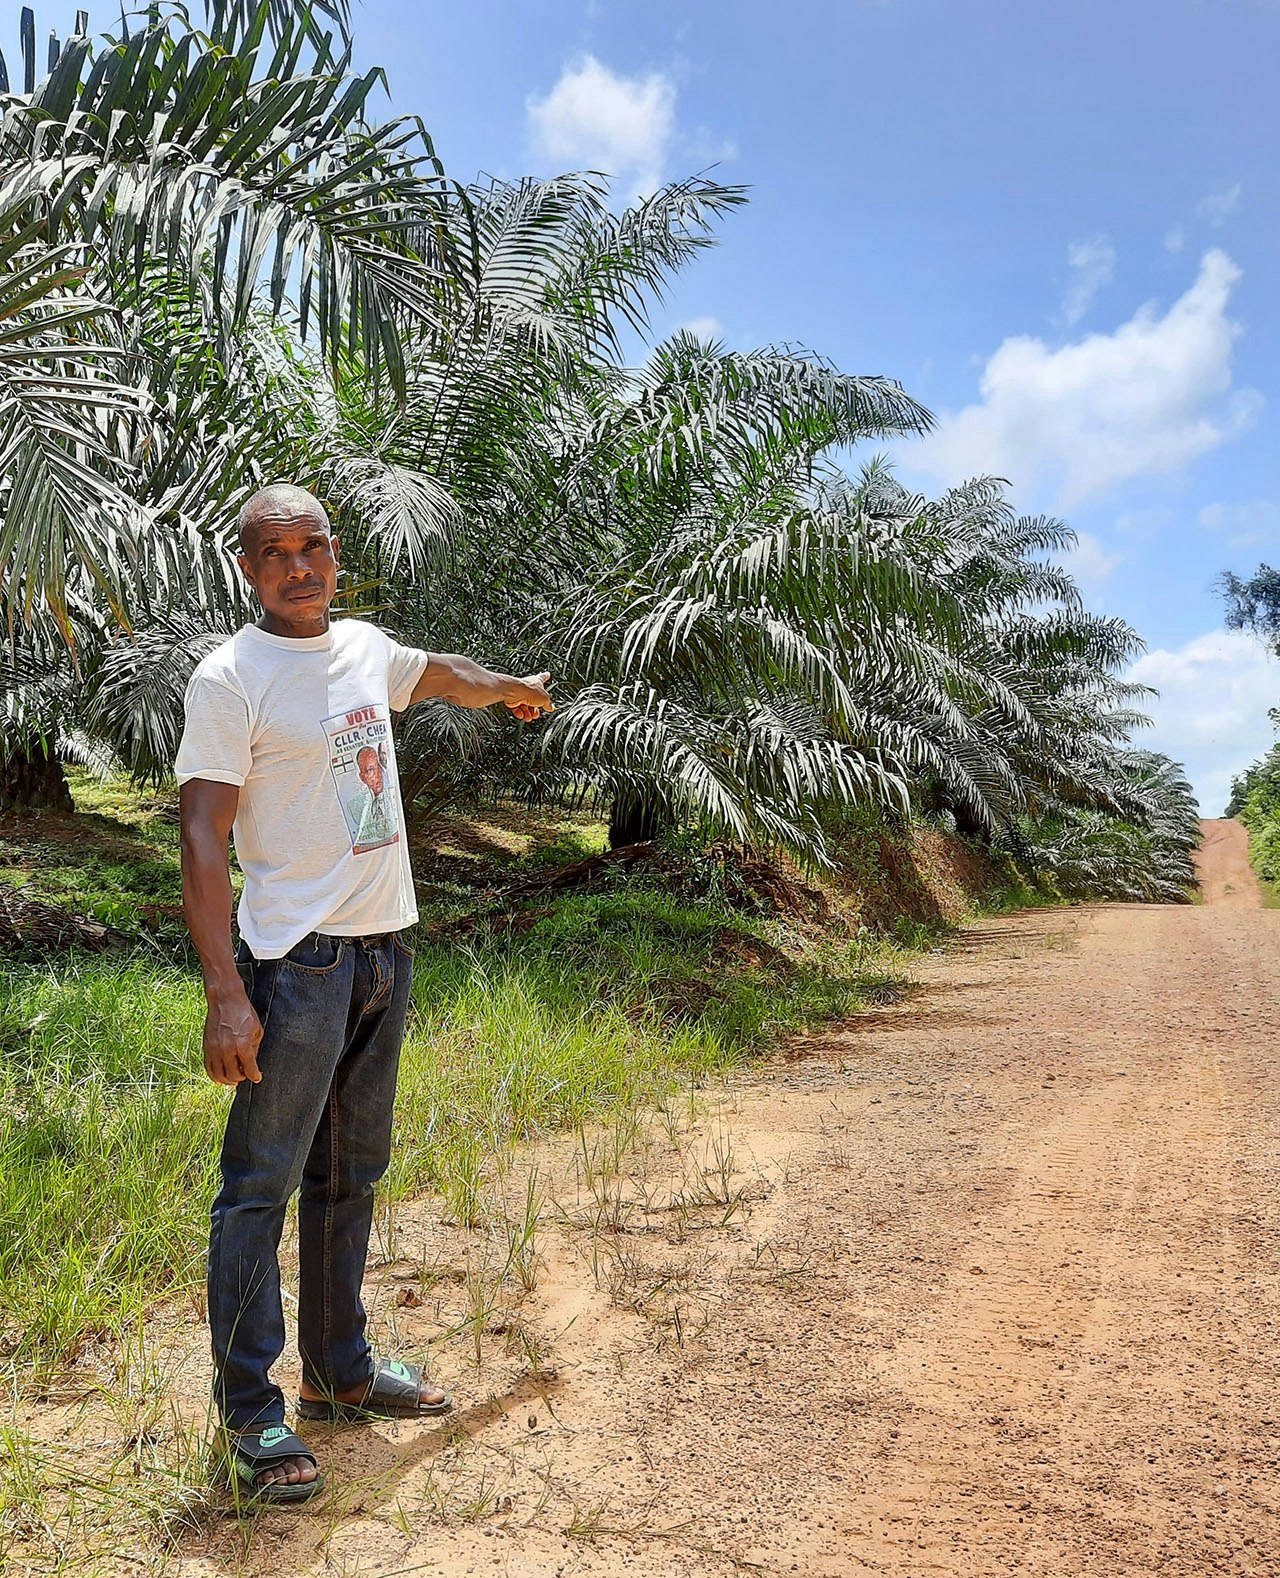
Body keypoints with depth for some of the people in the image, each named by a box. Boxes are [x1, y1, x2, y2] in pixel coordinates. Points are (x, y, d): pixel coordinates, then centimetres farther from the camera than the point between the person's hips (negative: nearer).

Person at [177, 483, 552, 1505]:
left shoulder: (367, 648, 9)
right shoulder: (230, 680, -10)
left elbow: (439, 672, 33)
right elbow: (204, 841, -15)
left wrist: (513, 688, 50)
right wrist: (226, 994, -22)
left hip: (387, 949, 7)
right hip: (298, 961, -7)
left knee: (351, 1177, 16)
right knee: (261, 1186, -2)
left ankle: (341, 1371, 30)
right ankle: (251, 1413, 12)